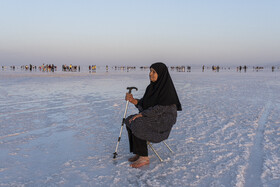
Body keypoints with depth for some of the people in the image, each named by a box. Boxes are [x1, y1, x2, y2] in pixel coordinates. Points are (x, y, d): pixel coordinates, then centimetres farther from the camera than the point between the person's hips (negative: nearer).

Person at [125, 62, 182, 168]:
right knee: (129, 121, -7)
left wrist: (141, 114, -23)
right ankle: (138, 153, -1)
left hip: (164, 119, -9)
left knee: (137, 125, -26)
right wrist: (133, 100, -13)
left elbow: (161, 108, -23)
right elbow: (144, 103, 7)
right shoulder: (153, 86, 8)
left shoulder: (167, 87, -18)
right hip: (154, 116, 9)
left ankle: (144, 158, -16)